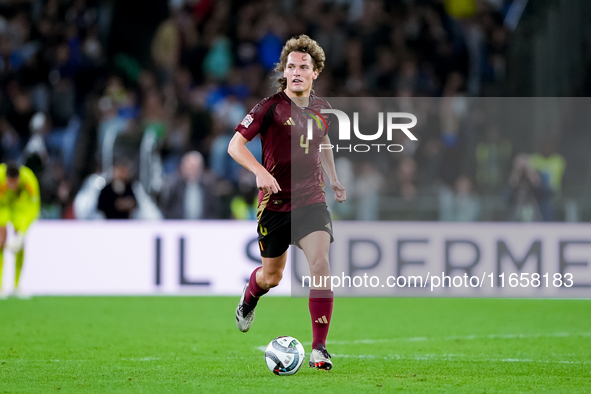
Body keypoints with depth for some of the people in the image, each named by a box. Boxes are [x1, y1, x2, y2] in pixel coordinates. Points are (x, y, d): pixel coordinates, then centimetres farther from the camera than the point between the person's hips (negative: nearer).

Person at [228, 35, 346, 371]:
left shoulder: (321, 108, 6)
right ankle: (248, 300, 50)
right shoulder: (271, 107, -10)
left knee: (320, 264, -18)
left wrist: (334, 180, 23)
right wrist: (260, 172, -26)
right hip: (275, 203, -2)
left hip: (312, 201, 2)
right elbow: (235, 145, -11)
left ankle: (319, 348, -14)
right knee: (272, 277, 11)